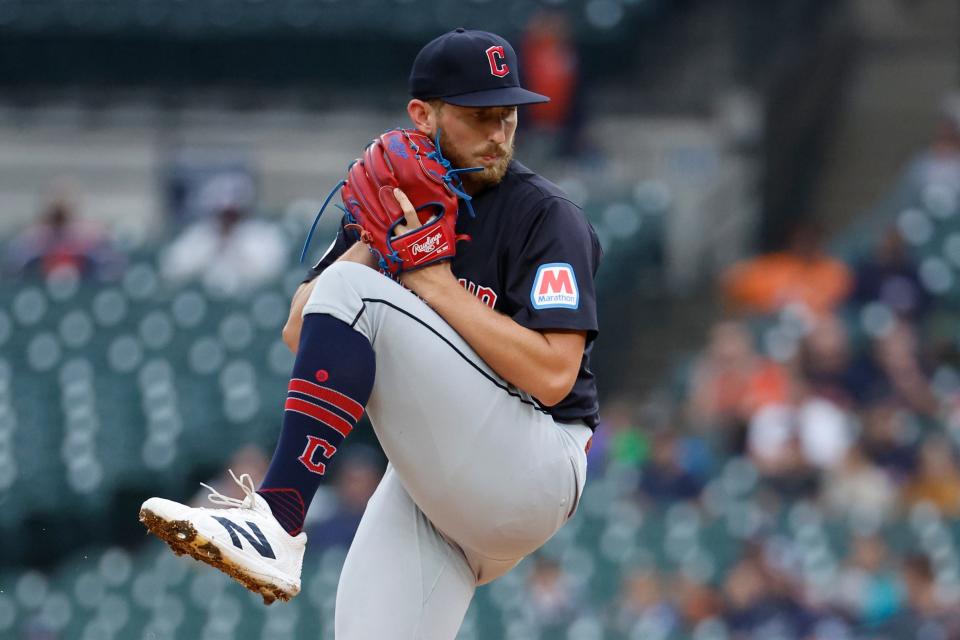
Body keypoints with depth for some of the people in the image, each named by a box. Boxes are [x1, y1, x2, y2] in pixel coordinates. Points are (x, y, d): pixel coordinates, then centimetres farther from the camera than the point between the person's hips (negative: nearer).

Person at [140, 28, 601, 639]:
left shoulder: (547, 216, -6)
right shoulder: (394, 201, 12)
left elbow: (553, 375, -18)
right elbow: (301, 334, 5)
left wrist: (437, 283, -17)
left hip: (536, 470, -6)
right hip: (430, 484, 6)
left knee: (354, 293, -21)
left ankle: (274, 524, -28)